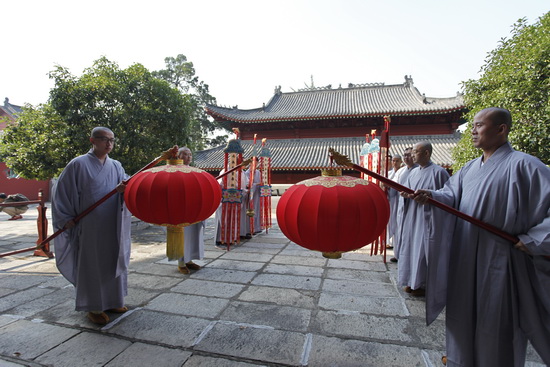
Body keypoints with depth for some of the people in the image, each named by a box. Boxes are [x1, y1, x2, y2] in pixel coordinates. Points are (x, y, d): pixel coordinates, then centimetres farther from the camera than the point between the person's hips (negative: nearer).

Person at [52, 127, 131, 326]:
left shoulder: (116, 166, 8)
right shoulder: (78, 164, -4)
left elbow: (127, 187, -3)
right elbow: (61, 192, -1)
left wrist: (122, 188, -26)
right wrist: (67, 219, -5)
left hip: (113, 228, 4)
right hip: (90, 227, -4)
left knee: (113, 262, 13)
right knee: (92, 265, 6)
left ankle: (112, 301, 29)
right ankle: (93, 307, 21)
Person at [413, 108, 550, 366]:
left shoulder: (522, 165, -12)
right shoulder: (470, 168, 10)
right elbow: (452, 194, 0)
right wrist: (431, 196, -18)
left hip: (498, 258, -7)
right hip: (465, 256, 7)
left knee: (497, 318, 8)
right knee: (465, 309, 20)